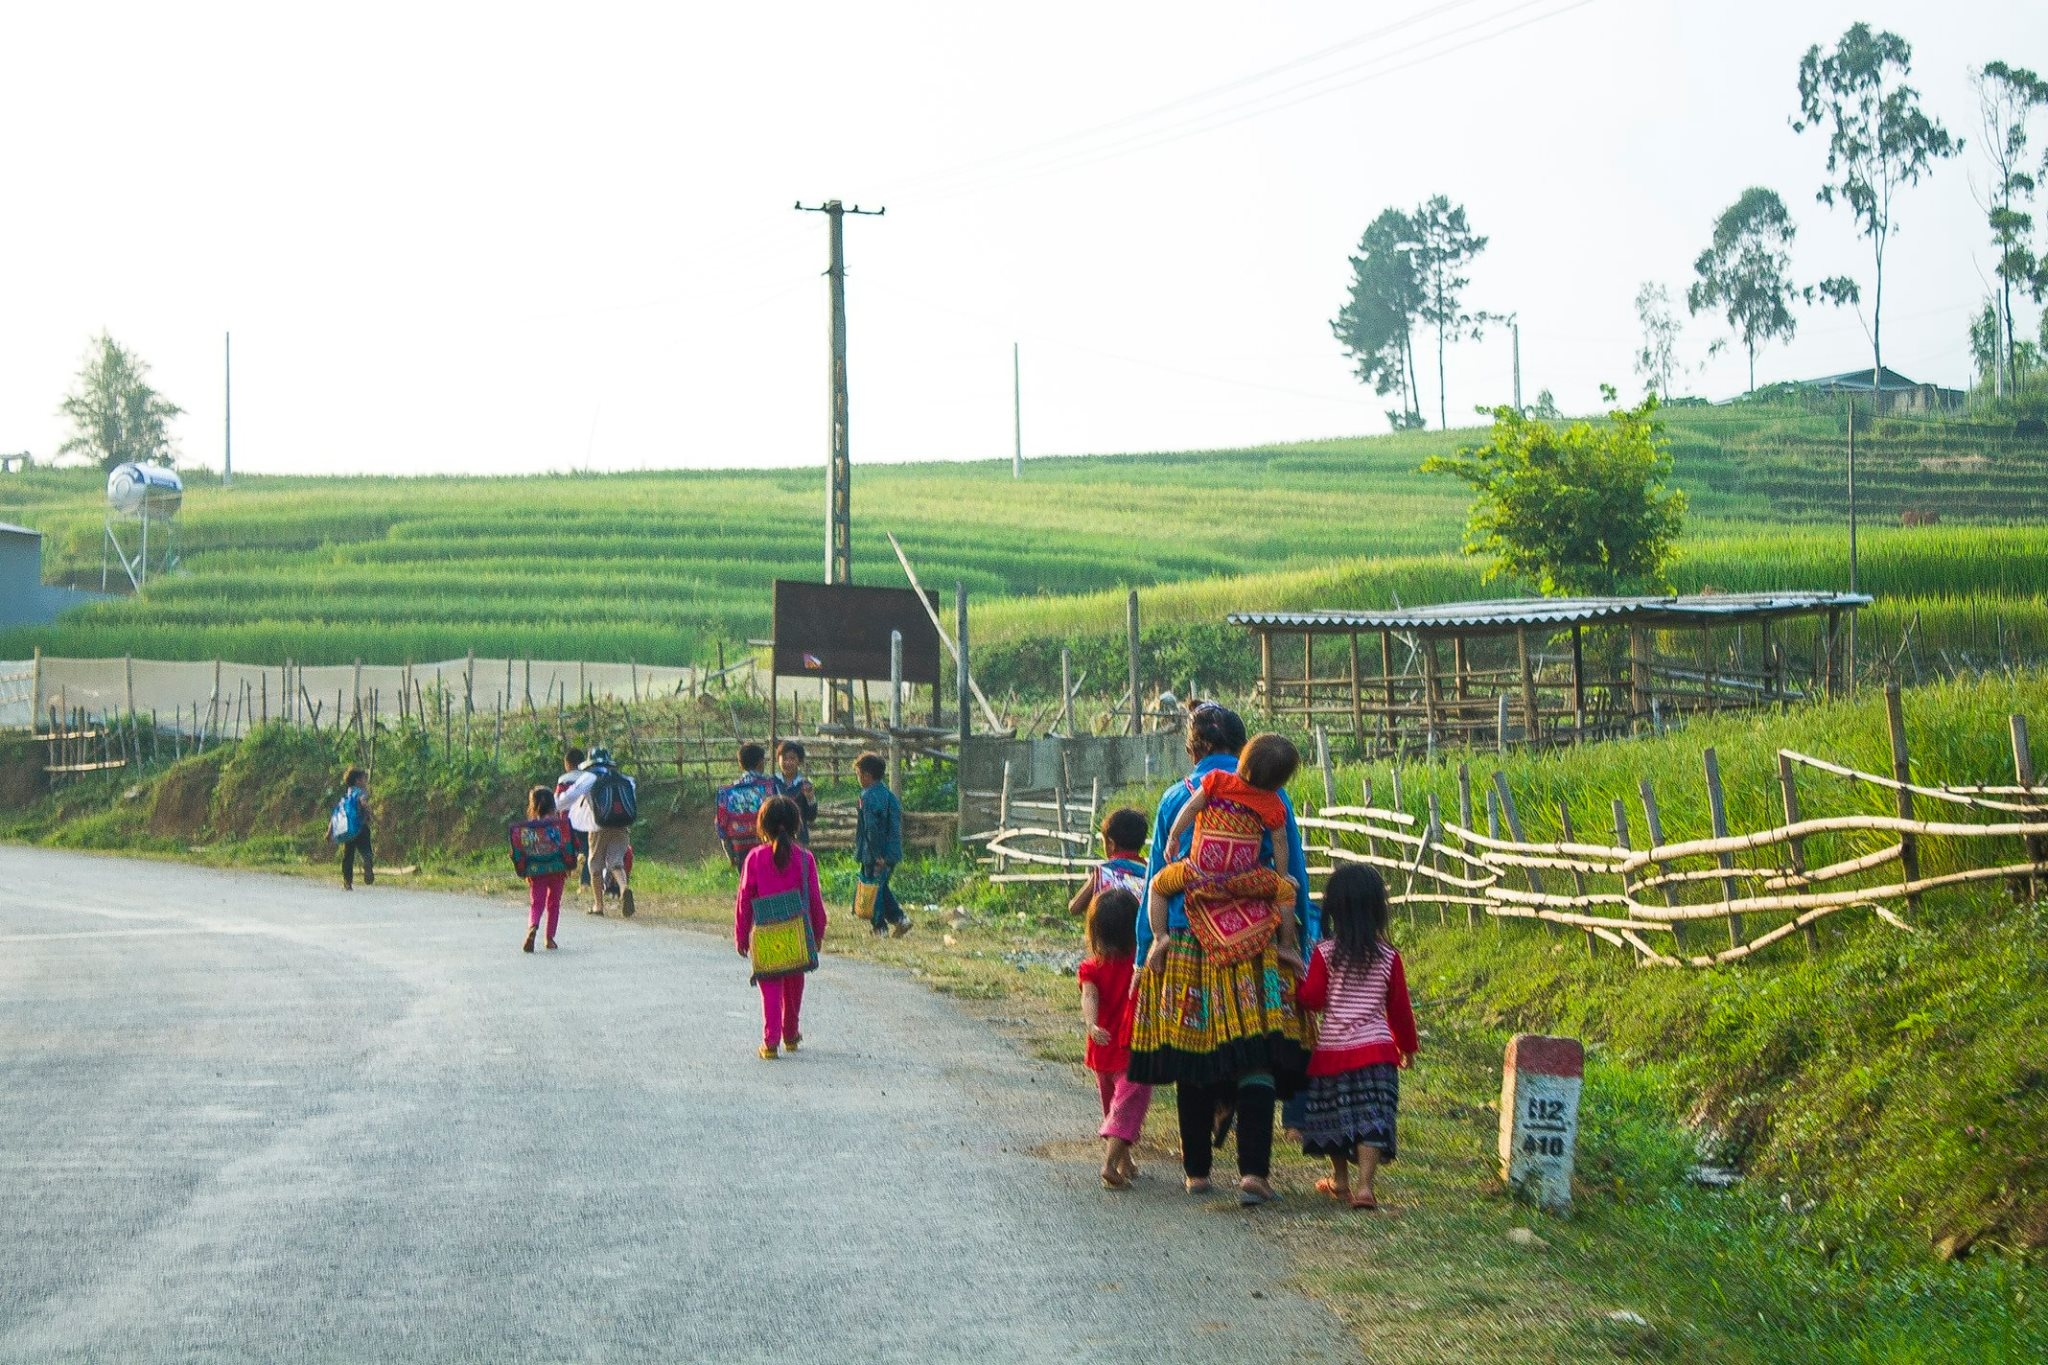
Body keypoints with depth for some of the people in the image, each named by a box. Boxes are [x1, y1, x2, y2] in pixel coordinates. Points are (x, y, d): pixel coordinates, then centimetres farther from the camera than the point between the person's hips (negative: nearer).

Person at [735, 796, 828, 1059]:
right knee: (794, 986, 19)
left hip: (765, 936, -1)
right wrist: (818, 932, 14)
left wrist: (741, 935, 7)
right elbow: (815, 899, 2)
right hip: (798, 935, 1)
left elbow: (744, 899, -2)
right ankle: (791, 1034, 32)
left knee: (771, 990, 3)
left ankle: (771, 1042, -7)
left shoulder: (755, 857, -5)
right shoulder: (804, 858, -3)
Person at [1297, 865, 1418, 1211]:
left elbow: (1312, 998, -9)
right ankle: (1364, 1185, -18)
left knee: (1336, 1114, 16)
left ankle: (1340, 1181, 30)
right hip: (1375, 1048, 0)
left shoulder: (1325, 953, -6)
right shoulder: (1388, 956, -1)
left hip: (1331, 1048, 0)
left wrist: (1298, 988, 13)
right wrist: (1408, 1046, 18)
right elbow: (1399, 1007, 5)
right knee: (1370, 1118, -5)